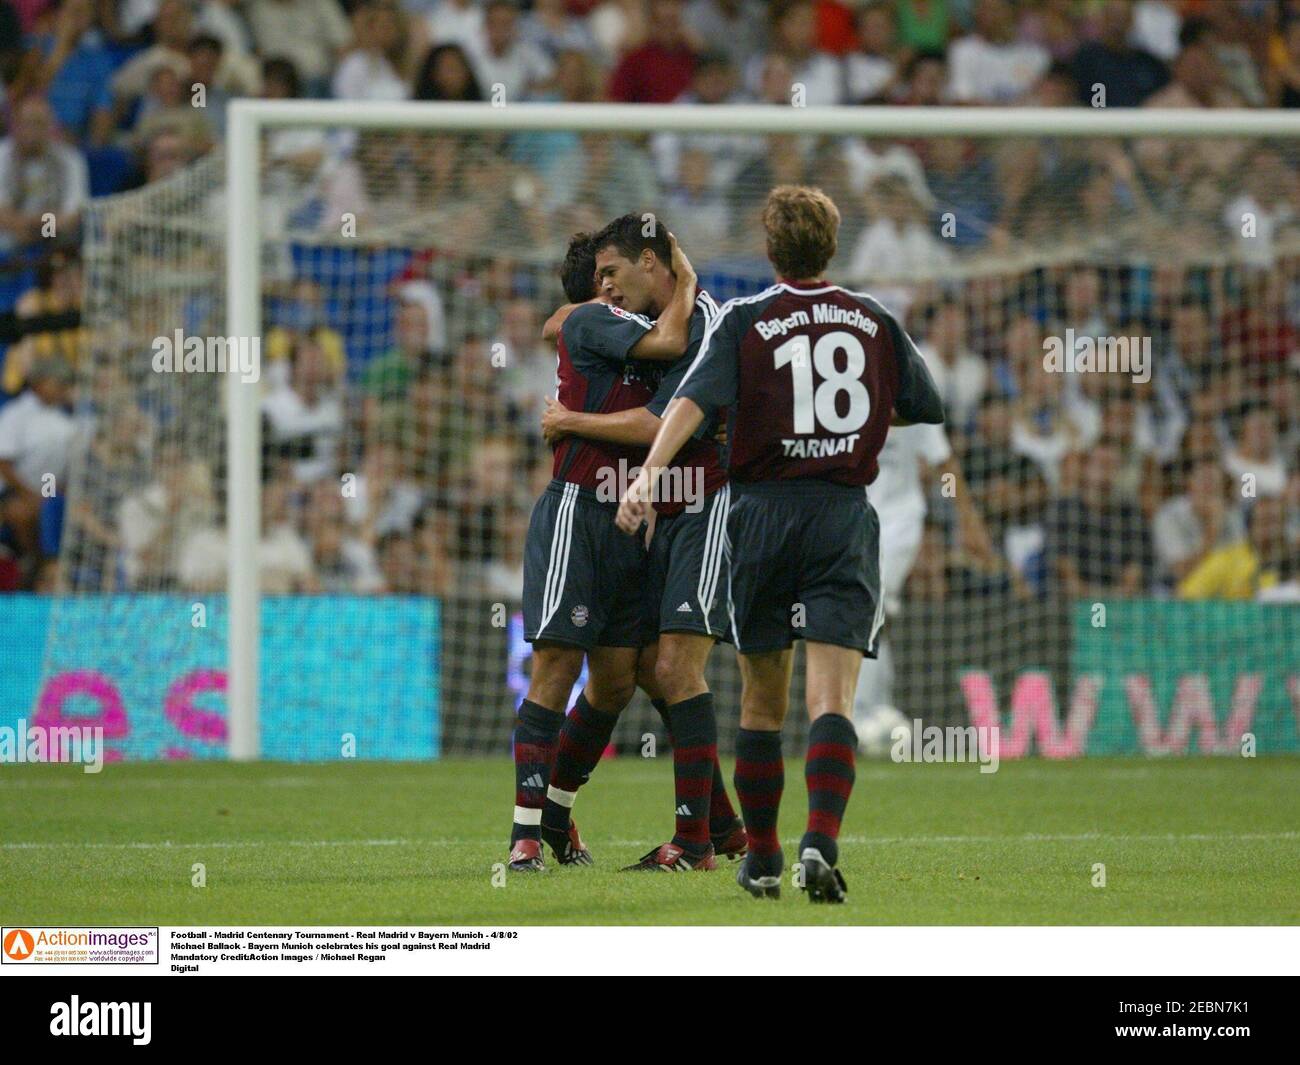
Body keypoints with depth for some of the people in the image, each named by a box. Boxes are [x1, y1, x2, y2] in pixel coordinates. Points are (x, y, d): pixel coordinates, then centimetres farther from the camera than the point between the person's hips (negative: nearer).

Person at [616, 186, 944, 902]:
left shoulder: (743, 320, 1)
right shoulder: (875, 321, 9)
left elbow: (695, 399, -14)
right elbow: (931, 414, 19)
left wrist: (649, 473, -24)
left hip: (763, 514, 0)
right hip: (846, 519, 0)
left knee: (762, 700, 13)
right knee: (831, 699, -8)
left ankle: (761, 858, 19)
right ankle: (821, 842, -29)